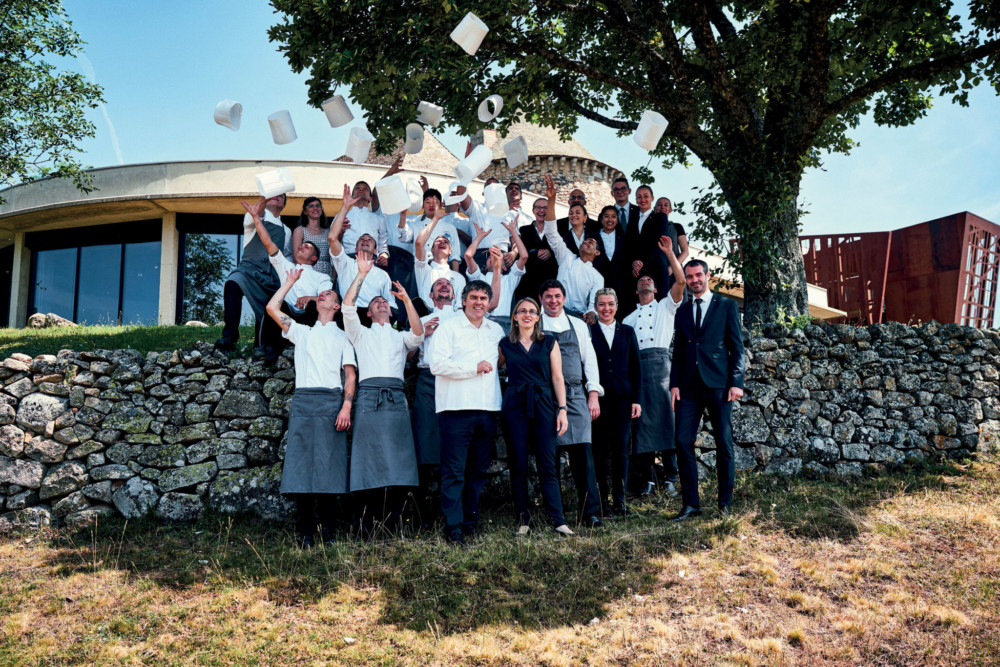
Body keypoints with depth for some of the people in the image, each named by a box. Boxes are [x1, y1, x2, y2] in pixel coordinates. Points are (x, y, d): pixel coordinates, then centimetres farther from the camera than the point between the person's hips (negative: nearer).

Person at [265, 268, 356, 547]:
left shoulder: (342, 337, 18)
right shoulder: (301, 332, 24)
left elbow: (351, 374, 8)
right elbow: (272, 307, 15)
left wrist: (346, 406, -6)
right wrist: (290, 282, 24)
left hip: (331, 402, -1)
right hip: (303, 400, 2)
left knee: (329, 463, -5)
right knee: (301, 462, -5)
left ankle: (326, 529, 0)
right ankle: (304, 532, -3)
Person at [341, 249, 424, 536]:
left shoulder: (400, 337, 28)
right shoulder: (361, 334, 24)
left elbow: (418, 335, 5)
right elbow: (348, 306, 9)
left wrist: (406, 299, 0)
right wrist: (362, 274, 9)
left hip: (395, 398, 1)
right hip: (368, 395, -1)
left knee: (398, 457, -7)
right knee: (367, 457, -8)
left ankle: (392, 520, -5)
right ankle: (365, 521, -6)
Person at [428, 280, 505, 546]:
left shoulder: (496, 330, 17)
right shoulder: (448, 327, 0)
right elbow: (438, 364, -12)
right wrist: (475, 367, -11)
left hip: (487, 409, 5)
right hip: (456, 408, -5)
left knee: (479, 470, 10)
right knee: (454, 472, -6)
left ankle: (471, 522, 20)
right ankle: (453, 527, -2)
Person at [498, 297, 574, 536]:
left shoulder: (549, 343, 8)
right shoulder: (505, 344, 9)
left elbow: (557, 378, 5)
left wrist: (562, 409, -2)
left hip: (543, 404, -1)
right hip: (514, 406, 1)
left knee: (548, 464, -4)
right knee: (518, 465, 2)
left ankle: (557, 520, -2)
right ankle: (523, 518, 12)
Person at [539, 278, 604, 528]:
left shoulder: (578, 325, 17)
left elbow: (589, 360, 15)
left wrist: (594, 394, 5)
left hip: (575, 395, 2)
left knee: (582, 451, -6)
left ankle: (590, 510, -3)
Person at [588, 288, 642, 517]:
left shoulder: (627, 332, 12)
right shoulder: (588, 331, 4)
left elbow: (635, 368, 11)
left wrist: (636, 399, 4)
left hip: (622, 398, 2)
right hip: (598, 398, -2)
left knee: (621, 448, 1)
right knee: (600, 450, 1)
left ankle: (619, 499, 9)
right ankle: (602, 500, 8)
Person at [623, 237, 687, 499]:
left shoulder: (666, 306, 19)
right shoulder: (630, 317, 26)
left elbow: (681, 281, 4)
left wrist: (669, 253, 1)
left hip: (659, 362, -2)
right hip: (635, 365, 2)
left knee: (665, 418, -8)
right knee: (642, 421, -2)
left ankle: (670, 477, -6)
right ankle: (646, 479, 1)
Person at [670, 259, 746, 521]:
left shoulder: (726, 306, 6)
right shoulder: (682, 311, 16)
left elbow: (737, 347, 2)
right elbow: (678, 350, 15)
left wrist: (736, 382, -8)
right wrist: (674, 384, 4)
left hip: (718, 384, -3)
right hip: (689, 386, 3)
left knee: (724, 445, 2)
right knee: (683, 442, -4)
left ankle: (725, 503, 13)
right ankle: (691, 504, 3)